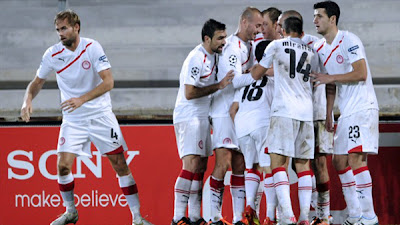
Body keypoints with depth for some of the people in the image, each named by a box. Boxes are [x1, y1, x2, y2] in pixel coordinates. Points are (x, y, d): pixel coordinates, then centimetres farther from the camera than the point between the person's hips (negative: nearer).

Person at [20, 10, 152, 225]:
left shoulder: (92, 47, -13)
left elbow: (108, 82, -18)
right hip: (72, 119, 2)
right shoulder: (52, 54, -4)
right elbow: (37, 82, 9)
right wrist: (28, 100, -11)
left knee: (120, 164, -5)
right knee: (63, 165, -9)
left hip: (100, 115, -2)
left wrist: (82, 99, -29)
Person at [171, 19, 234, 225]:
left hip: (202, 117, 10)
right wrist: (219, 86, -22)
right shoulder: (196, 59, -18)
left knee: (200, 167, 9)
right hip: (188, 117, -10)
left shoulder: (214, 55, 10)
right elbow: (190, 93, -23)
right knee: (191, 165, -18)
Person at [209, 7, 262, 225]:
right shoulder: (232, 47, -14)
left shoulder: (249, 46, 13)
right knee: (223, 163, -12)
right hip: (224, 112, -9)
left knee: (240, 165, 6)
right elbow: (235, 80, -26)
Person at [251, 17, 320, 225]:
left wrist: (252, 68, 34)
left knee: (277, 161, -7)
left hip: (284, 110, -4)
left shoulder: (276, 46, 5)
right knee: (303, 164, 9)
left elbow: (256, 74, 13)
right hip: (306, 112, 4)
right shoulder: (311, 53, 17)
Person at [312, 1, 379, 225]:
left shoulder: (349, 41, -11)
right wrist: (328, 115, 14)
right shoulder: (320, 48, 13)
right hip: (346, 112, 9)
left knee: (355, 159, -16)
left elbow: (361, 73, -20)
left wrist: (330, 77, -19)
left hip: (362, 108, -9)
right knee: (340, 162, 7)